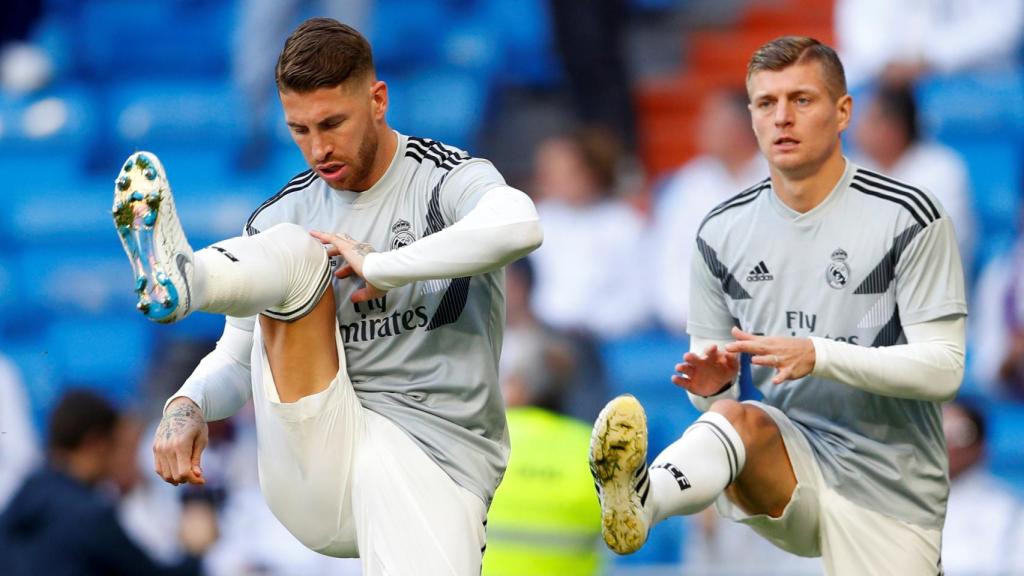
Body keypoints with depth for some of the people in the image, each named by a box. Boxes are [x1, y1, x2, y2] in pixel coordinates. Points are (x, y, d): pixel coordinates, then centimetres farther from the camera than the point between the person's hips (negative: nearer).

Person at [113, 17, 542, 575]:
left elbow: (519, 227, -25)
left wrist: (382, 266, -20)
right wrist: (188, 406, -7)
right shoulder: (282, 215, 13)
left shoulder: (448, 180, 0)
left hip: (431, 461, -2)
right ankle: (177, 280, -47)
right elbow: (236, 359, 16)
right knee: (293, 251, -20)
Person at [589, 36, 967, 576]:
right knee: (734, 416, -30)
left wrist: (818, 355, -22)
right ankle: (636, 502, -61)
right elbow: (712, 372, 13)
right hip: (785, 472, 1)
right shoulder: (723, 232, 7)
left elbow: (943, 368, -10)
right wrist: (712, 383, -12)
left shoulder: (909, 218, -6)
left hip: (889, 490, -1)